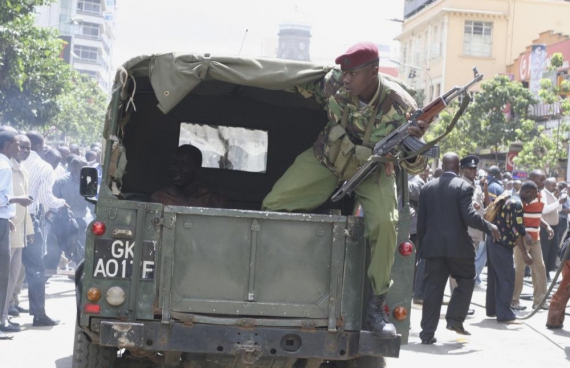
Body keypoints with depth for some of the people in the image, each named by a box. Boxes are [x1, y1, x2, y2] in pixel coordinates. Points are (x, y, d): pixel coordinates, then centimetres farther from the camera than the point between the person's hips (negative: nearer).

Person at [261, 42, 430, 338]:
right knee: (273, 205, -10)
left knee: (384, 222, -28)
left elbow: (414, 166, -23)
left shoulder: (398, 106, -28)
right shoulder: (335, 81, -21)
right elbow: (312, 92, 7)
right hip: (327, 158, 3)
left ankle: (376, 307, -15)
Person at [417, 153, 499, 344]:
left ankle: (427, 332, 4)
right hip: (458, 244, -4)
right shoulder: (463, 186, -8)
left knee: (433, 286, 5)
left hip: (433, 245, 4)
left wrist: (422, 244, 19)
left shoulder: (428, 187, 7)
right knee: (466, 281, 15)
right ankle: (455, 319, 6)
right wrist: (489, 227, -2)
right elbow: (469, 216, -17)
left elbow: (421, 220, 10)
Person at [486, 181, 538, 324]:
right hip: (502, 246, -10)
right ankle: (505, 315, -8)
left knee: (494, 278, 16)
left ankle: (491, 309, 23)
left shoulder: (509, 200, 16)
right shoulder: (517, 204, -15)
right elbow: (517, 230, -21)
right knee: (507, 279, -8)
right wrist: (524, 253, -21)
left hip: (493, 243, 10)